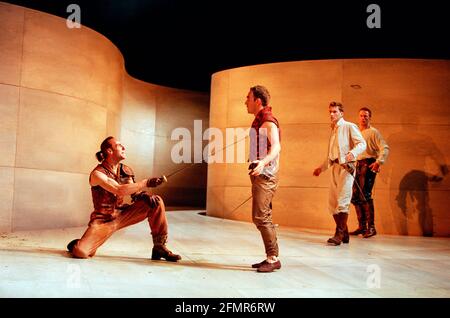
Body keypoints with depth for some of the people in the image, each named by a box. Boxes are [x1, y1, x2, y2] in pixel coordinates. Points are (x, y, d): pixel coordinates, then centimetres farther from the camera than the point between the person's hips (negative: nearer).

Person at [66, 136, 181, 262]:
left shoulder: (125, 170, 1)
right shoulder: (97, 173, -18)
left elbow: (134, 191, 2)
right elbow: (119, 190, -32)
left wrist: (145, 196, -21)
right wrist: (146, 182, -33)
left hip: (122, 215, 5)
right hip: (104, 219, -5)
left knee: (156, 202, -13)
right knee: (80, 252, -26)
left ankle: (159, 247, -5)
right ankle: (79, 245, 16)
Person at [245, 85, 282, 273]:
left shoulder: (268, 121, -12)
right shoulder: (258, 121, 18)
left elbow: (276, 146, -27)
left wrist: (263, 162, -43)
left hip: (265, 175, -10)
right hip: (259, 174, 10)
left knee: (260, 217, -11)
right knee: (262, 218, 11)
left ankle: (273, 258, -3)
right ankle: (271, 257, 18)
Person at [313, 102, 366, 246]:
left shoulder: (349, 127, 1)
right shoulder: (333, 131, 24)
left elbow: (362, 144, -11)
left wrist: (352, 153, -30)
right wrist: (321, 168, 30)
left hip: (346, 167, -8)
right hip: (335, 167, 8)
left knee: (342, 202, -13)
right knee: (332, 203, 6)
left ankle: (339, 234, -9)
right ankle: (344, 234, 15)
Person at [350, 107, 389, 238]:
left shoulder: (373, 132, -1)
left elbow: (385, 148, -10)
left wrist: (379, 161, -24)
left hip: (368, 165, -7)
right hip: (357, 165, 7)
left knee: (365, 195, -15)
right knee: (355, 197, 6)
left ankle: (371, 227, -8)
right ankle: (362, 226, 15)